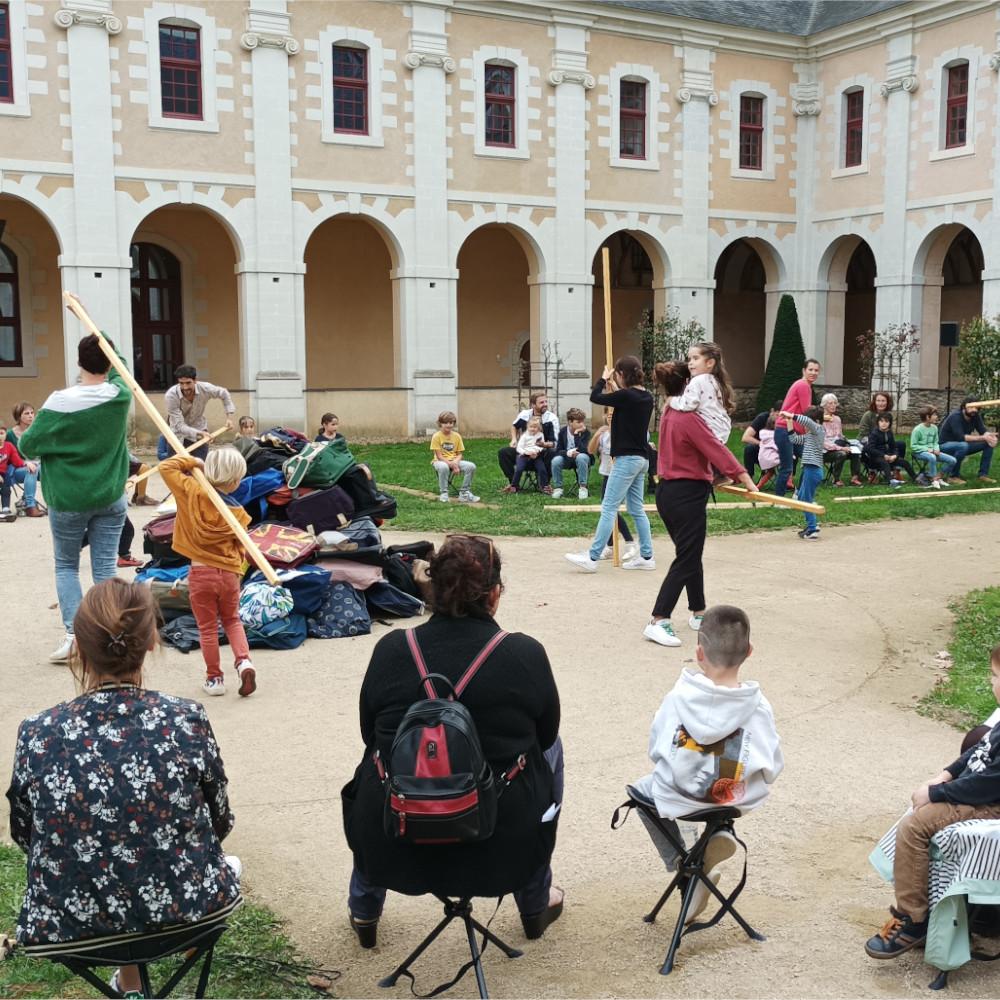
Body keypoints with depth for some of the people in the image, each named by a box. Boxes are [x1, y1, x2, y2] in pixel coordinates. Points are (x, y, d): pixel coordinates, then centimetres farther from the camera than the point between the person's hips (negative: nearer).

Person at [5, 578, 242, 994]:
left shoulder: (36, 736, -13)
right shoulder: (187, 721, -15)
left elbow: (24, 836, 3)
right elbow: (219, 823, -1)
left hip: (71, 925, 2)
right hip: (187, 909, -1)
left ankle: (130, 978, 42)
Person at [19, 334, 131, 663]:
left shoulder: (60, 402, -17)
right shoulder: (121, 395, -8)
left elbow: (27, 446, -7)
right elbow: (118, 369, 17)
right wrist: (101, 339, 26)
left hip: (68, 499, -2)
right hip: (111, 497, 2)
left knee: (66, 566, 14)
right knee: (105, 568, 6)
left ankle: (73, 631, 1)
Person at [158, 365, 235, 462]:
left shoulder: (205, 389, -21)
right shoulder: (171, 396, -29)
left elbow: (224, 394, 2)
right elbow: (179, 425, -31)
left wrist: (229, 416, -5)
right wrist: (200, 433, -44)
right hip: (178, 437, -2)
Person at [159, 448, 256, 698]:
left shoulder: (194, 493, -9)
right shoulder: (238, 513, -3)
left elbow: (167, 468, -4)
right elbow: (239, 547, 7)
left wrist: (193, 461, 8)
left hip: (201, 573, -1)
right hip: (229, 574, 2)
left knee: (208, 628, 11)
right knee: (232, 620, 22)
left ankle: (214, 678, 18)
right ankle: (244, 661, 2)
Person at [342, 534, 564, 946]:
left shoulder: (390, 649, -7)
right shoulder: (526, 654, -11)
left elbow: (370, 733, 8)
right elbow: (545, 734, 5)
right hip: (502, 846, -1)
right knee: (549, 748, 26)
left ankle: (364, 910, 44)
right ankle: (535, 905, 37)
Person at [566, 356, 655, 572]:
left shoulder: (626, 396, -17)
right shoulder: (645, 397, 7)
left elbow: (594, 397, -6)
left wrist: (603, 378, 10)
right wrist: (615, 391, 19)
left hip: (627, 459, -9)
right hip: (641, 459, 9)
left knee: (608, 508, -7)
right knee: (636, 508, 14)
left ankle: (592, 558, -5)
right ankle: (646, 557, 16)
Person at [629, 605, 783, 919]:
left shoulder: (677, 699, -18)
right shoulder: (758, 707, -17)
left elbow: (655, 751, -5)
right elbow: (772, 769, -9)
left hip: (680, 799, -2)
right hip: (739, 800, 2)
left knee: (642, 789, 31)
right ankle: (719, 833, 15)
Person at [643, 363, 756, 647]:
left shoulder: (669, 414, 10)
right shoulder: (688, 418, -18)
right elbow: (716, 449, -21)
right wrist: (746, 479, -20)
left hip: (667, 491, 10)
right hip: (687, 494, -10)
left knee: (691, 556, 19)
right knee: (686, 561, -6)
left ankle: (698, 613, 30)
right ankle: (658, 622, -11)